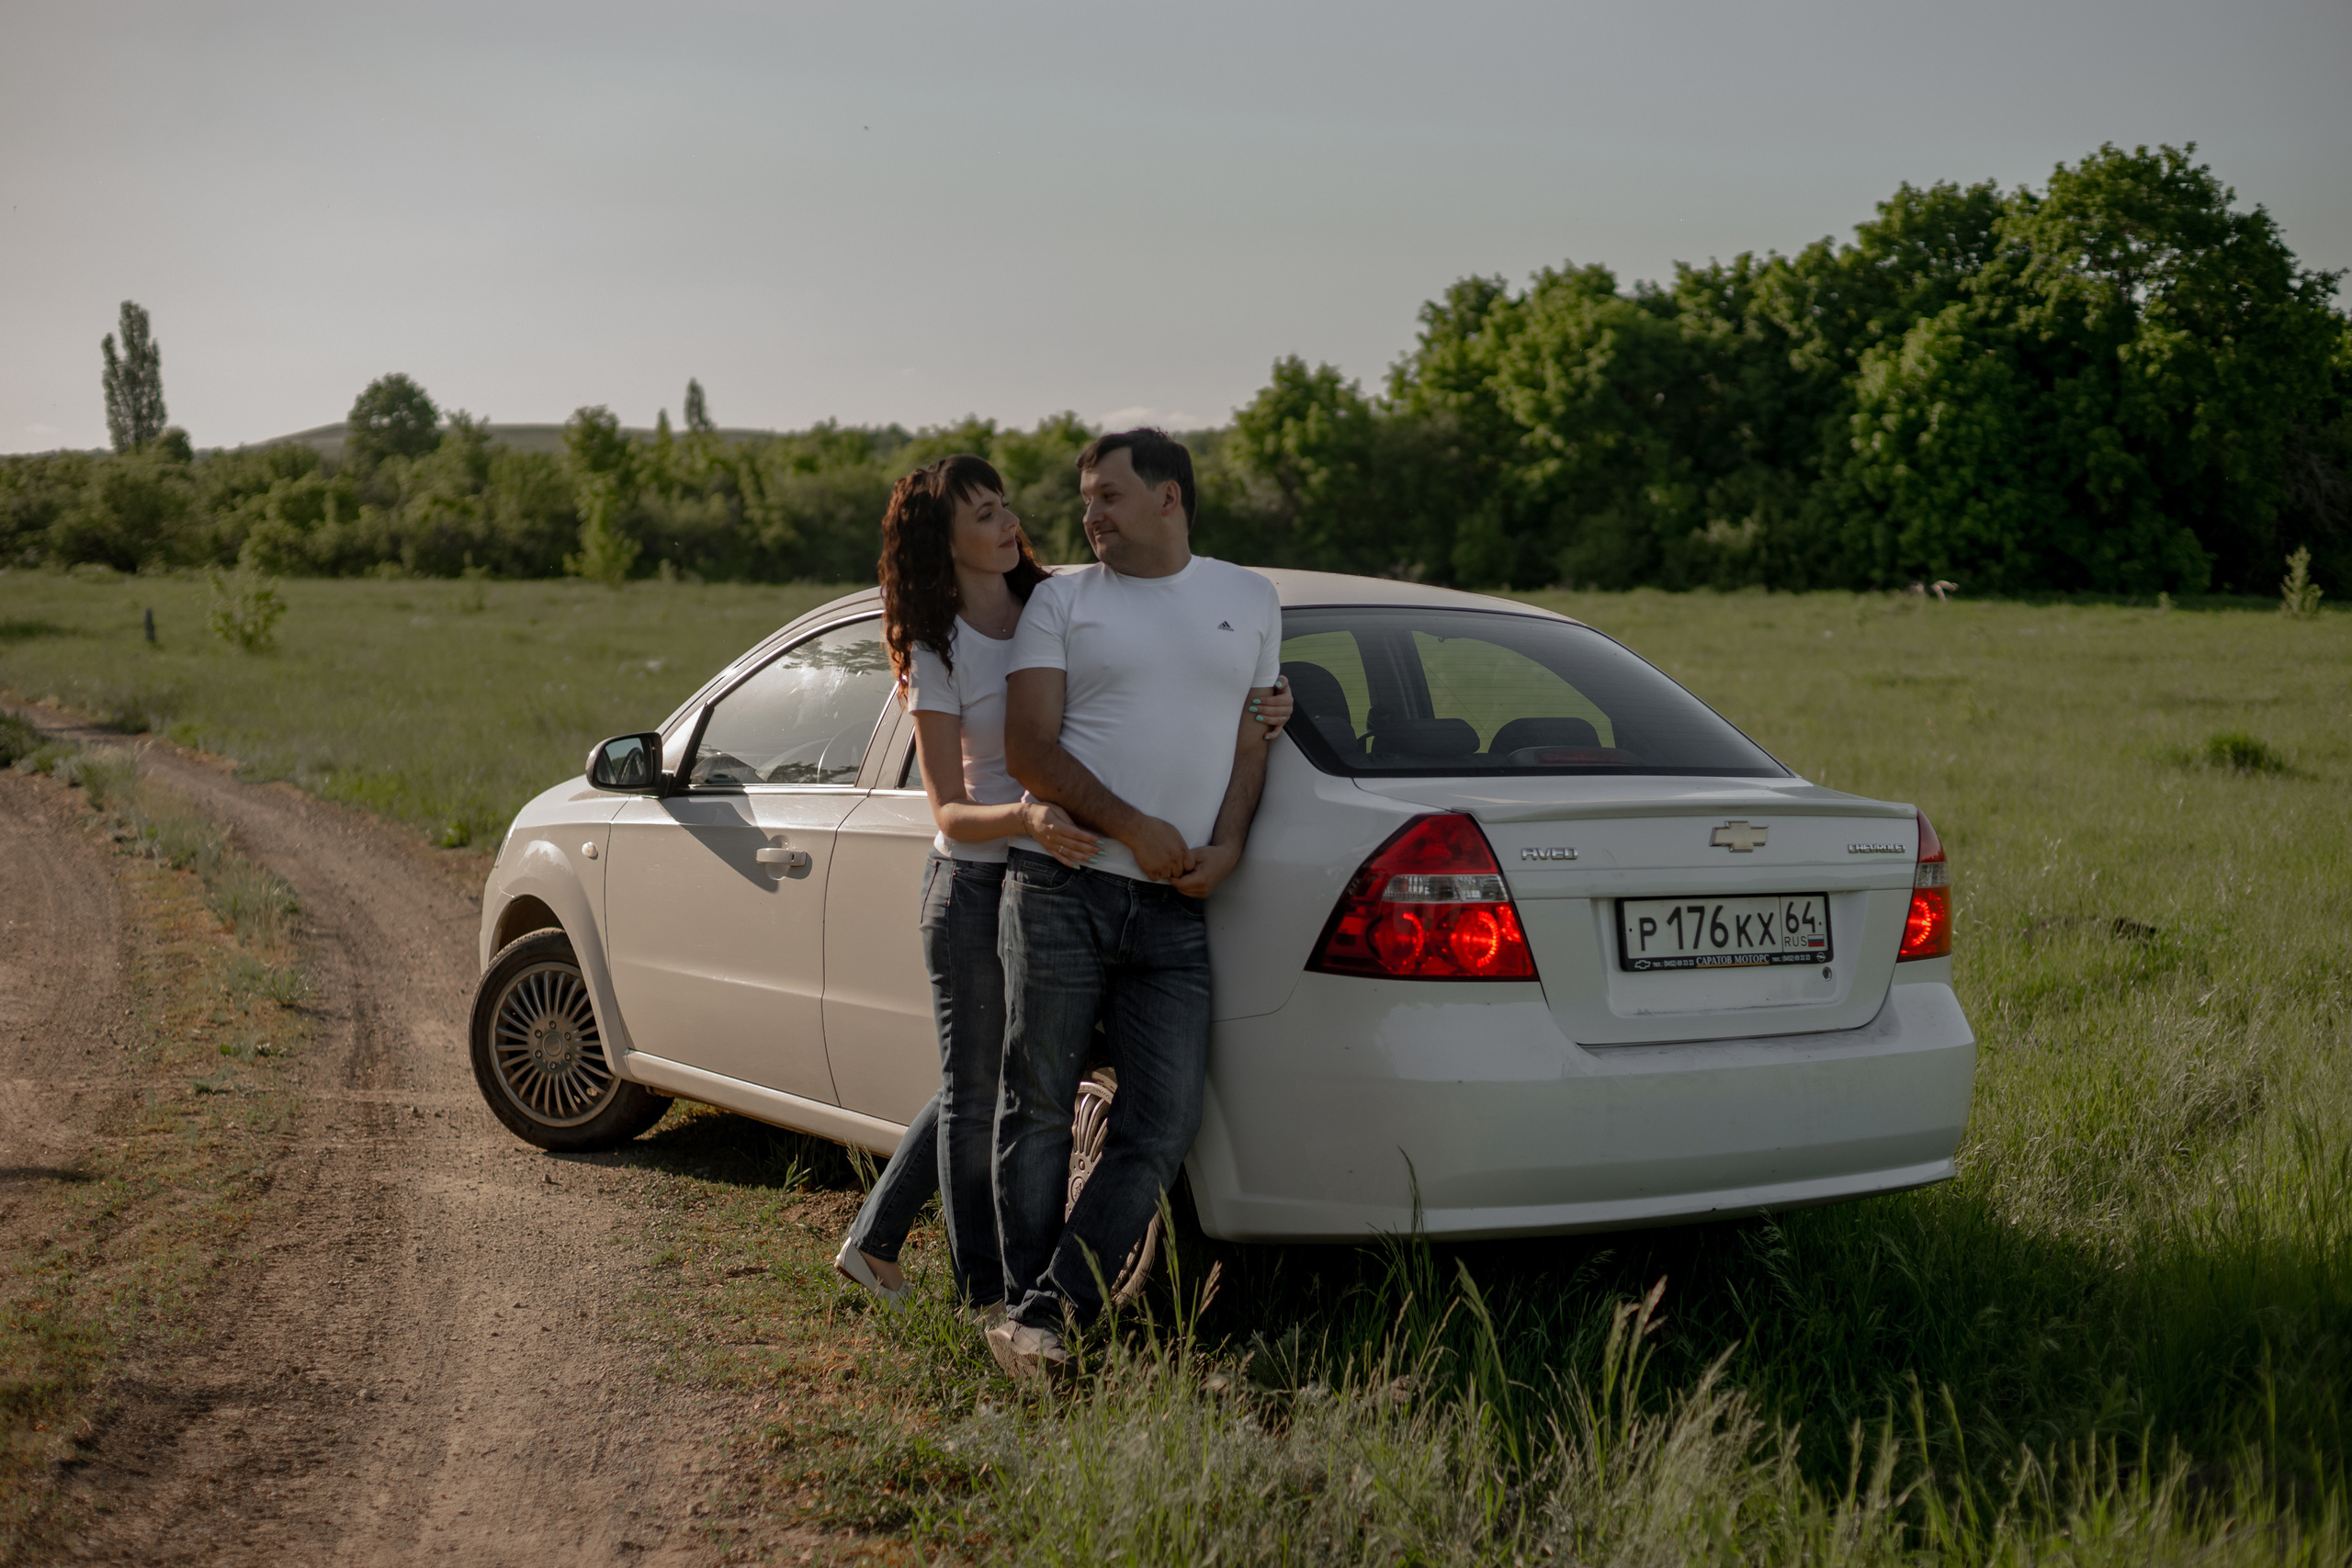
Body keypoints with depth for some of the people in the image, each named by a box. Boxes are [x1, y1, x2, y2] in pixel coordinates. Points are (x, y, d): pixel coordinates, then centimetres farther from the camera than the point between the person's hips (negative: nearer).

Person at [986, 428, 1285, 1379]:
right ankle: (1026, 1308, 11)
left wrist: (1225, 848, -3)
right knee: (1038, 1108, 0)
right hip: (1060, 889, -2)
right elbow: (1028, 749, -1)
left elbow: (1251, 740, 15)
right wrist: (1131, 828, -12)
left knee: (1162, 1129, -4)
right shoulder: (1062, 599, 7)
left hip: (1175, 909, 2)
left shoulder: (1250, 601, 16)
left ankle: (1043, 1316, 2)